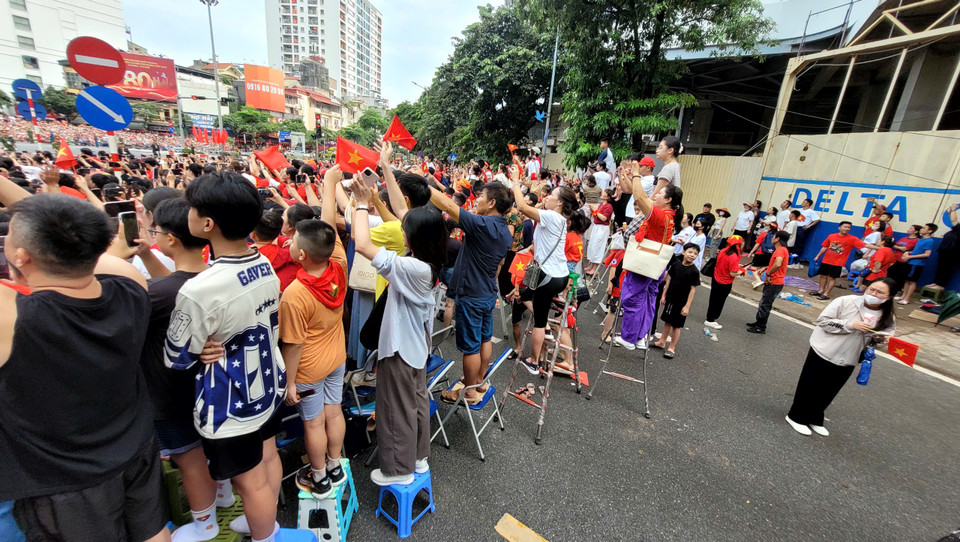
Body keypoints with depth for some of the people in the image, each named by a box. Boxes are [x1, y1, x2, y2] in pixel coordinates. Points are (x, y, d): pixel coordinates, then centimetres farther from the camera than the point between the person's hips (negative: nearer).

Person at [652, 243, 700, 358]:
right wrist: (664, 295, 8)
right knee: (667, 321, 16)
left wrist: (687, 306, -12)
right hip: (670, 299, 4)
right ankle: (662, 342, 30)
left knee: (677, 325, 6)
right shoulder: (676, 264, -2)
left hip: (682, 303, -4)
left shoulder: (694, 271, -13)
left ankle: (672, 348, 17)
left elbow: (693, 289, -11)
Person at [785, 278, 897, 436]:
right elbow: (822, 321, -16)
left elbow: (877, 339, 11)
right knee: (809, 388, 8)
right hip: (823, 353, -5)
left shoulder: (888, 319, 0)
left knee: (827, 393, 19)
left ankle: (814, 419, 38)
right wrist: (850, 325, -24)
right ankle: (797, 417, 23)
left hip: (847, 361, 5)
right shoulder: (845, 301, -15)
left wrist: (880, 339, -11)